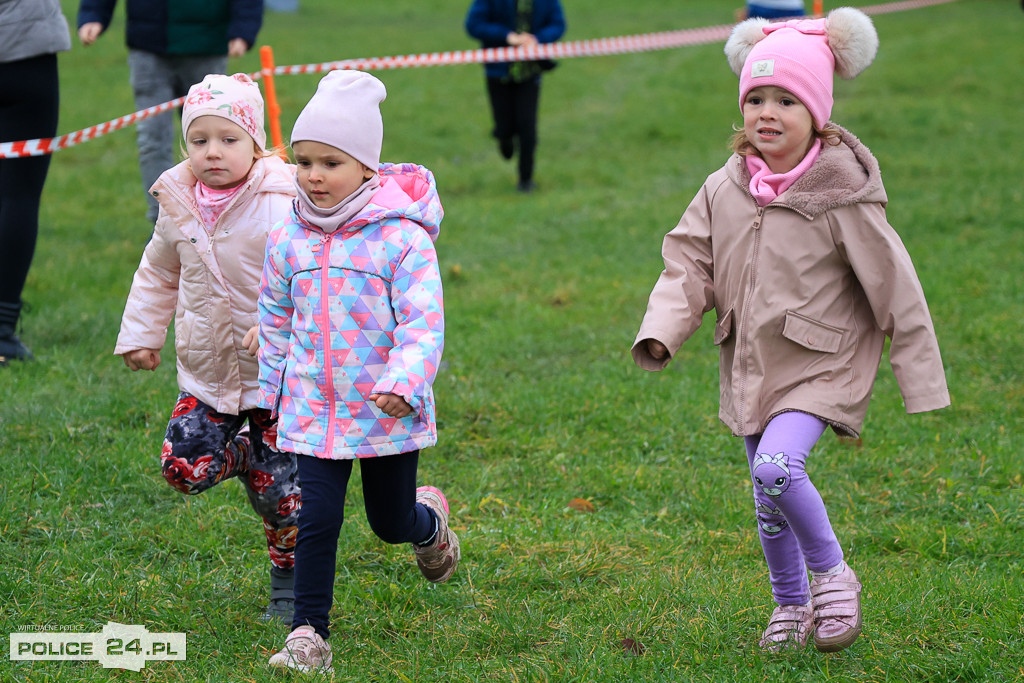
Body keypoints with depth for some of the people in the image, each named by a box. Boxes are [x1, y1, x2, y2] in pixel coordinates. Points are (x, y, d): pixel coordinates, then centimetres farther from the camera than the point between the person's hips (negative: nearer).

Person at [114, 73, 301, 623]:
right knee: (184, 465, -9)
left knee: (278, 486, 0)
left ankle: (289, 579, 22)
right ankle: (245, 454, 23)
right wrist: (138, 334, 15)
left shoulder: (280, 205, -16)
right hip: (205, 371, 4)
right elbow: (158, 274, 17)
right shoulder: (178, 206, 1)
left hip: (273, 371, -4)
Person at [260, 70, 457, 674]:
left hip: (387, 413, -2)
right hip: (313, 412, 3)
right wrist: (269, 392, 16)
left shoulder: (402, 239, -13)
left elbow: (424, 322, -17)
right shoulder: (288, 242, 1)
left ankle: (430, 521, 48)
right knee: (317, 522, -6)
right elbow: (276, 321, 14)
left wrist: (403, 382, -31)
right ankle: (309, 635, 2)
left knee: (391, 522, 12)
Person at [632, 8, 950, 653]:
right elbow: (689, 265, 1)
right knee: (768, 500, 12)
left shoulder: (841, 197, -14)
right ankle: (792, 603, 34)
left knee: (777, 467, -26)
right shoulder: (723, 191, 0)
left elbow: (894, 288, -9)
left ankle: (832, 573, -2)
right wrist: (660, 334, -18)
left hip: (821, 365, -5)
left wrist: (922, 383, -7)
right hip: (751, 367, 5)